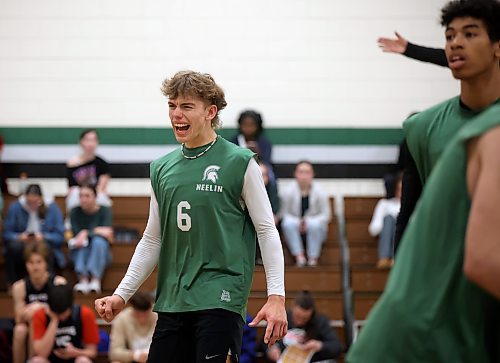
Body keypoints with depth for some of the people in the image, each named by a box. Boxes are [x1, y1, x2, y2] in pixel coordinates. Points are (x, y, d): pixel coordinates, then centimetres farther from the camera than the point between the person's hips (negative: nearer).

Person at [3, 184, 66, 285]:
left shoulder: (52, 208, -4)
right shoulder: (15, 207, -2)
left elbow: (60, 236, -5)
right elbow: (7, 234, 0)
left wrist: (43, 237, -23)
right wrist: (19, 237, -21)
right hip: (22, 244, 1)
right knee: (13, 246, -34)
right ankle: (13, 284, -24)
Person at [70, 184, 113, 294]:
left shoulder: (104, 211, -3)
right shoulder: (75, 212, 2)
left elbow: (107, 231, -16)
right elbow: (76, 234, -10)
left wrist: (86, 233, -21)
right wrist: (97, 231, -18)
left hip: (100, 253, -1)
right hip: (79, 252, 1)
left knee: (98, 241, -33)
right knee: (82, 244, -31)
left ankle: (95, 280, -45)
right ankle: (83, 280, -49)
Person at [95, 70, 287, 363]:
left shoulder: (239, 162, -2)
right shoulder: (162, 169, 12)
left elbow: (267, 231, -3)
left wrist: (276, 297, -11)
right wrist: (122, 294, 11)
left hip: (220, 298, -5)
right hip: (172, 303, 5)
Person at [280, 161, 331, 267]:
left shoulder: (319, 192, -10)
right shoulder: (288, 191, -11)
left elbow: (326, 214, -7)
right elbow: (284, 213, -6)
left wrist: (309, 221, -22)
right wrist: (298, 222, -23)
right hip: (296, 231, 0)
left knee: (315, 224, -35)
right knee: (288, 223, -32)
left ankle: (313, 257, -23)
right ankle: (299, 255, -27)